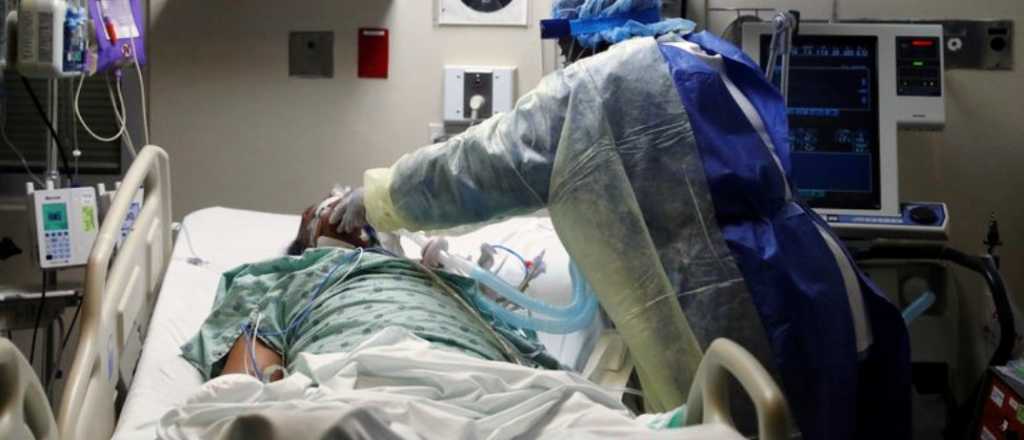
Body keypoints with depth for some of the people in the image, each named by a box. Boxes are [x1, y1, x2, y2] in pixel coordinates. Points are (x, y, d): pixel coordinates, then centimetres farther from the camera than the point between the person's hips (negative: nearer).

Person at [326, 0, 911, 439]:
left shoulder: (593, 88, -4)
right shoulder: (710, 59, 20)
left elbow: (483, 167, 1)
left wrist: (374, 199, 14)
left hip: (740, 318, -8)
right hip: (817, 287, 8)